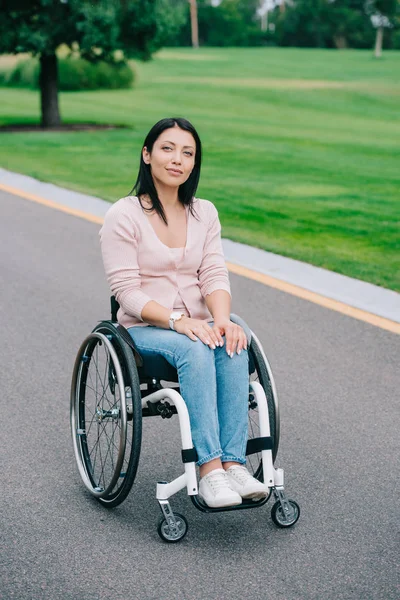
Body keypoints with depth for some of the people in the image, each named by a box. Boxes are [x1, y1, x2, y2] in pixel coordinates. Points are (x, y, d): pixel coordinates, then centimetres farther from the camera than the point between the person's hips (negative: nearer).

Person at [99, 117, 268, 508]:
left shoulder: (204, 213, 11)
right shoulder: (123, 216, -5)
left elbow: (214, 275, 3)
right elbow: (127, 291, -11)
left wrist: (222, 319, -17)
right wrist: (177, 320, -24)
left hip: (197, 325, 4)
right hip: (144, 329, -4)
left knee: (234, 347, -30)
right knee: (195, 350, -36)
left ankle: (233, 464, -34)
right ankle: (209, 471, -39)